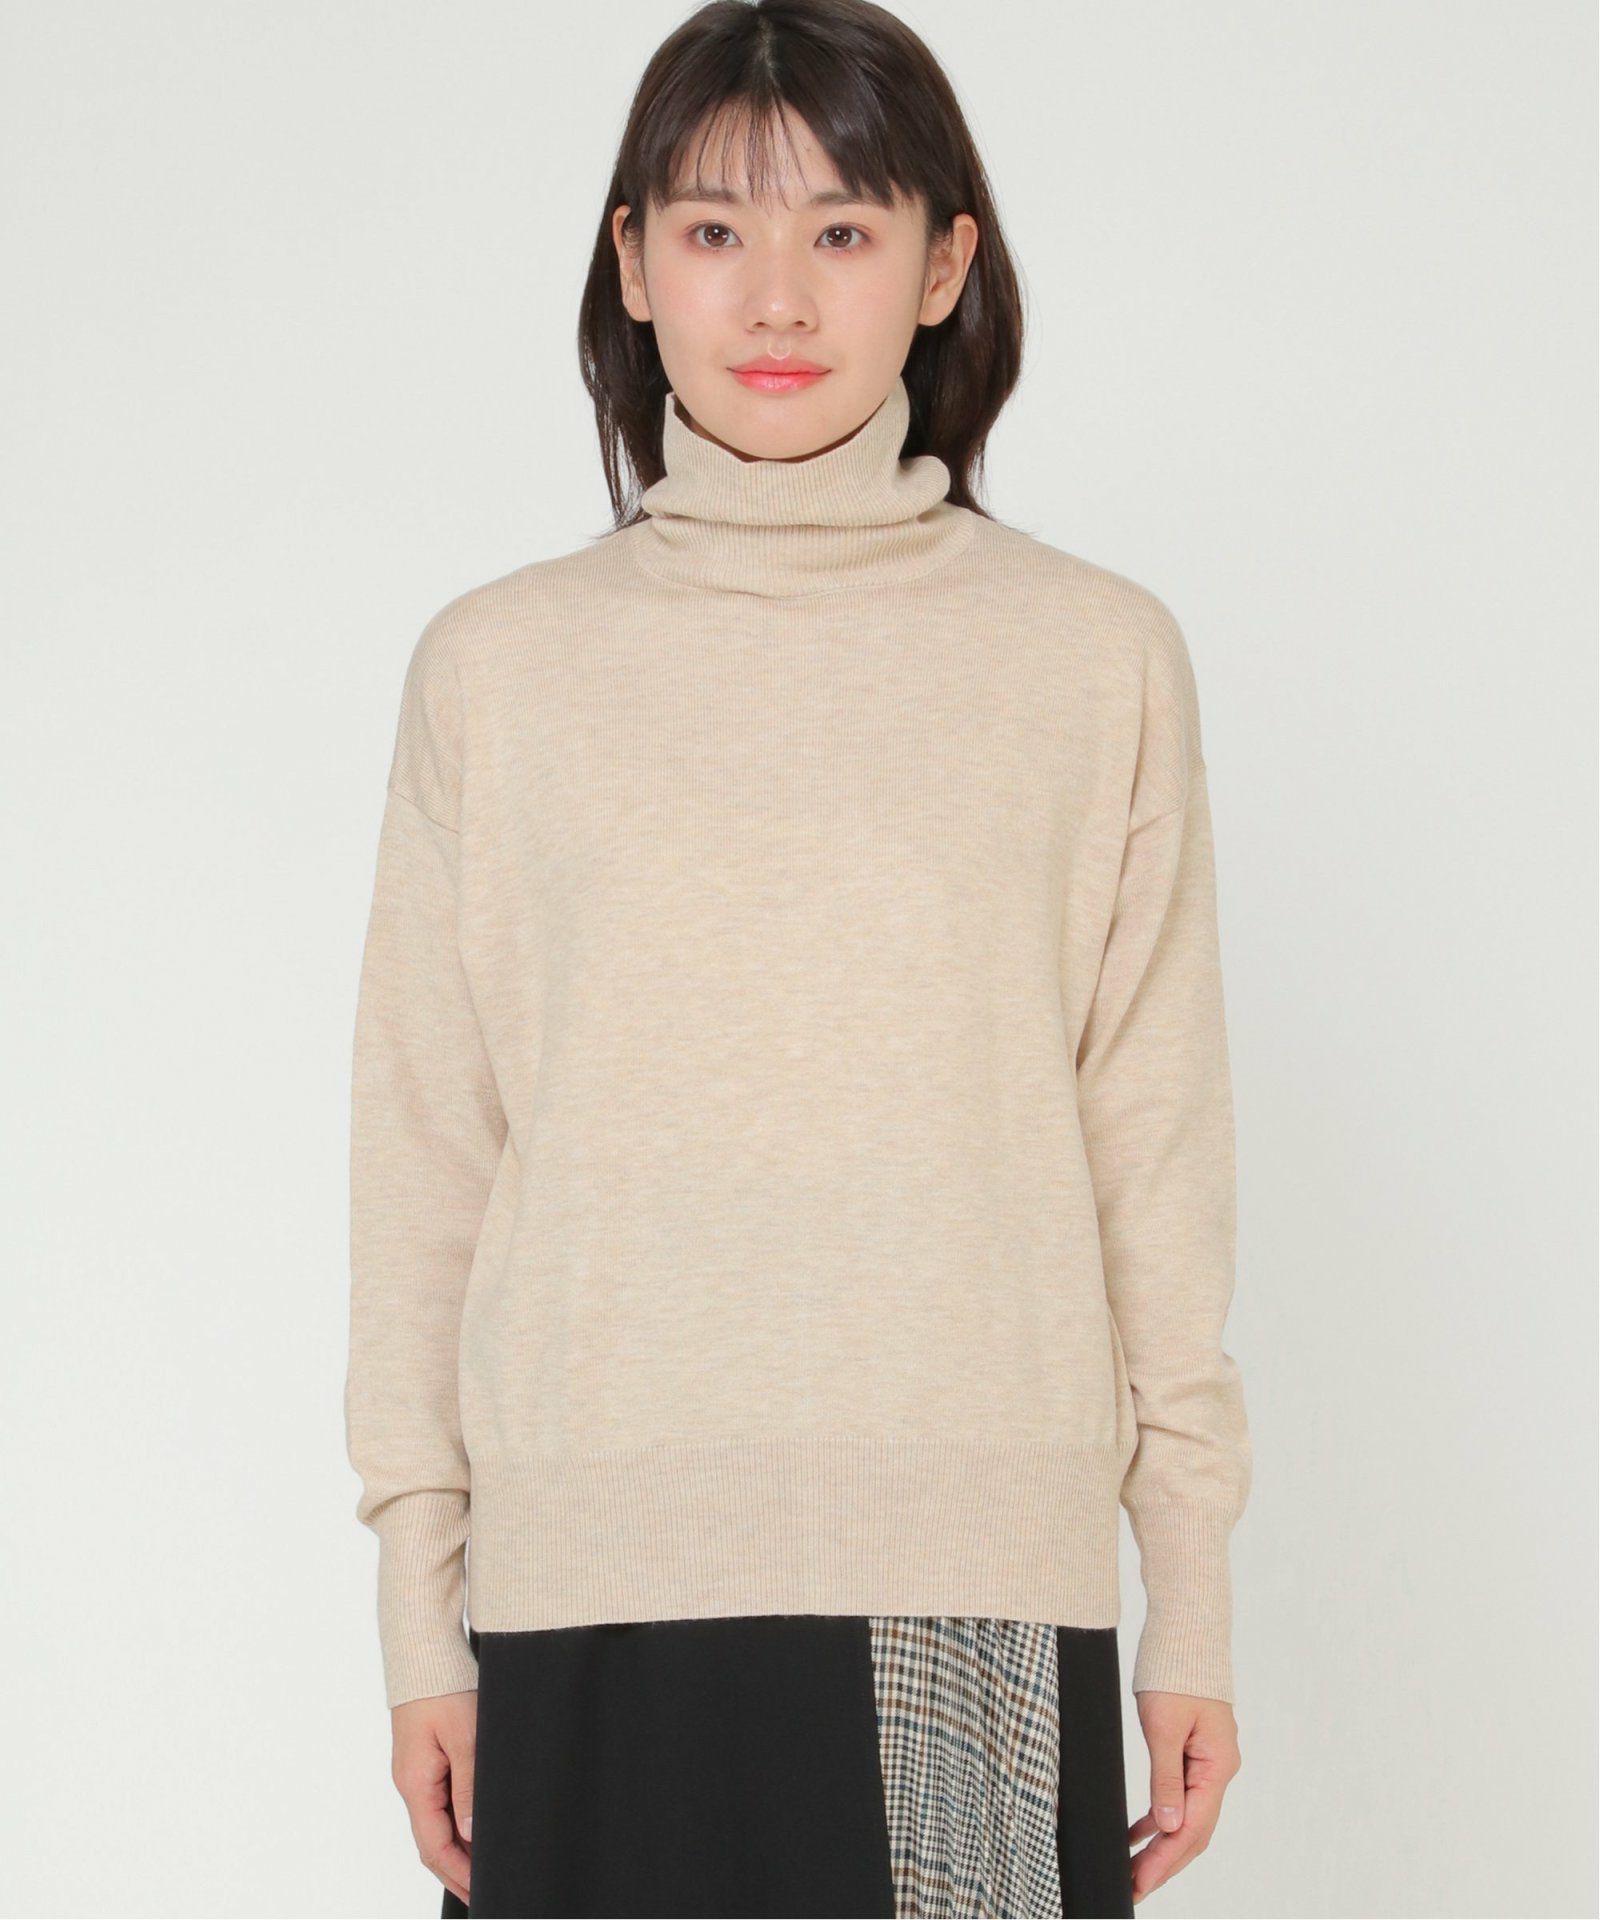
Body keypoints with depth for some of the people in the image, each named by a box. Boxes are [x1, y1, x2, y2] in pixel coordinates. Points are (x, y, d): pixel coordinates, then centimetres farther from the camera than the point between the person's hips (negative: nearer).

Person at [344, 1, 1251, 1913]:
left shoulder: (1098, 657, 4)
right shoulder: (498, 666, 5)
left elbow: (1154, 1146, 5)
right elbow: (424, 1156, 6)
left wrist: (1194, 1604, 5)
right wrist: (421, 1608, 4)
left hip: (979, 1588, 0)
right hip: (595, 1576, 1)